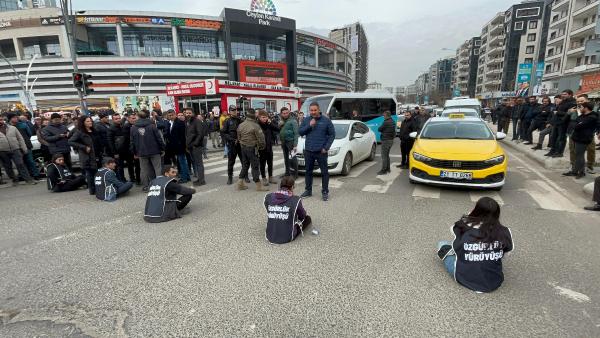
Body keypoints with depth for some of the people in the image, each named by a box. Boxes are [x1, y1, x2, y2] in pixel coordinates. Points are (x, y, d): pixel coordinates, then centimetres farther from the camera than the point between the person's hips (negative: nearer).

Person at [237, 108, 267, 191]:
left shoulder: (240, 125, 5)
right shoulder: (255, 126, -16)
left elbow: (239, 138, 11)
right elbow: (261, 138, -14)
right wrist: (262, 146, 3)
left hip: (243, 148, 7)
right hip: (252, 148, -7)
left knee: (245, 165, 17)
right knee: (255, 166, -1)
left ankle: (240, 183, 20)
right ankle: (258, 185, 5)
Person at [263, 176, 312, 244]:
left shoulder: (268, 197, -7)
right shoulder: (295, 200, -16)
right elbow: (302, 216, 3)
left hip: (270, 237, 3)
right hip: (287, 238, -2)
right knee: (308, 218, 20)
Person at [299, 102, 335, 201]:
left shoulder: (326, 120, -2)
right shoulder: (306, 120, 7)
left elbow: (332, 134, -1)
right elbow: (300, 132, 3)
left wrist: (326, 148, -8)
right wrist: (309, 125, -12)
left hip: (321, 151, -3)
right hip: (308, 151, 3)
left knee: (324, 172, 1)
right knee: (308, 171, 12)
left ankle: (325, 192, 12)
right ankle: (308, 190, 25)